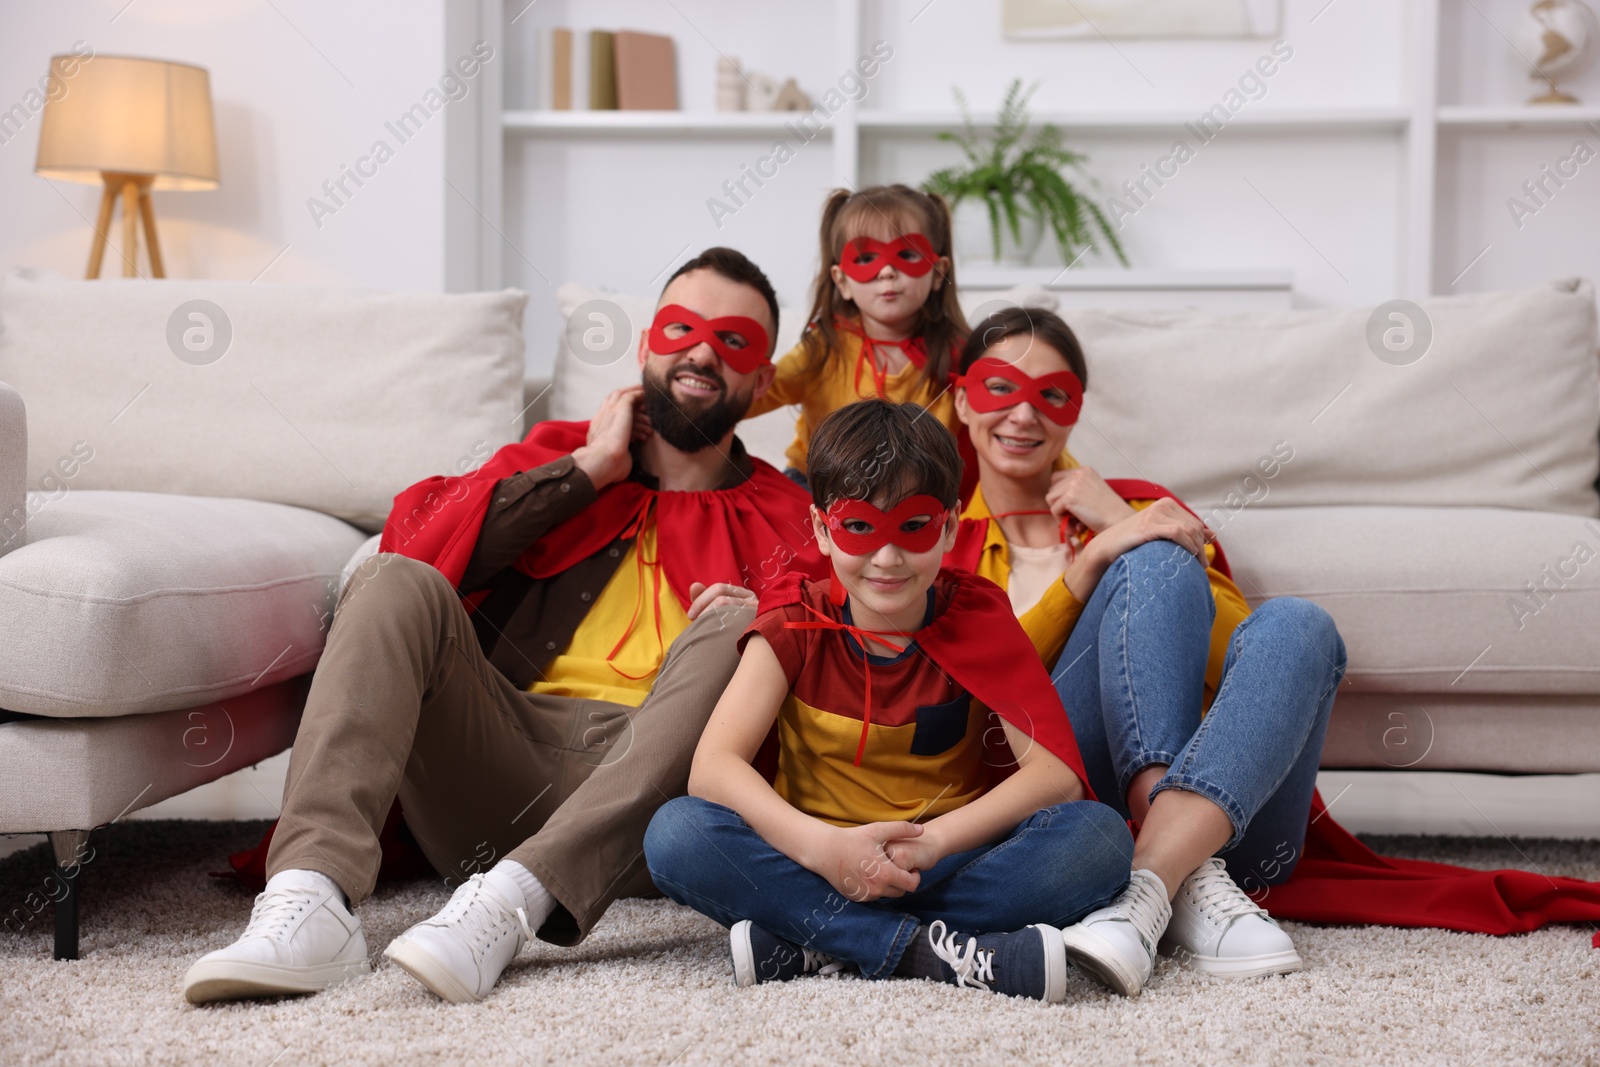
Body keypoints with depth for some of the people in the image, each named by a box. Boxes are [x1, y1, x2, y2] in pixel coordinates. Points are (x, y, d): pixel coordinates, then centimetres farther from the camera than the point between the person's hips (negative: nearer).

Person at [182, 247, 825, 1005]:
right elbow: (410, 542, 4)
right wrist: (586, 469, 5)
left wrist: (758, 625, -17)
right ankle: (312, 898, -39)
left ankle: (513, 900, -42)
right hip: (501, 749, 2)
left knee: (737, 624, -26)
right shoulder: (559, 454, 22)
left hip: (643, 783, -1)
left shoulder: (781, 521, 17)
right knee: (398, 583, -19)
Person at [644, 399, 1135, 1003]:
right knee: (675, 834, -27)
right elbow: (712, 767, -15)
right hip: (815, 868, 0)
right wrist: (822, 846, -31)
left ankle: (819, 948, -30)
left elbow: (1056, 771, -11)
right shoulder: (796, 625, -1)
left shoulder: (976, 619, -1)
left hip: (949, 865, 0)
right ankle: (928, 952, -33)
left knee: (1097, 835, -27)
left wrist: (932, 840, -25)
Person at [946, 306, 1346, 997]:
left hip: (1221, 818, 3)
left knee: (1294, 624, -25)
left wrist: (1121, 523, -1)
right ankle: (1189, 885, -37)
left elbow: (1242, 650, 4)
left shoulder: (1140, 508, 20)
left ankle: (1144, 898, -40)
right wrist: (1094, 558, -11)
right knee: (1155, 566, -21)